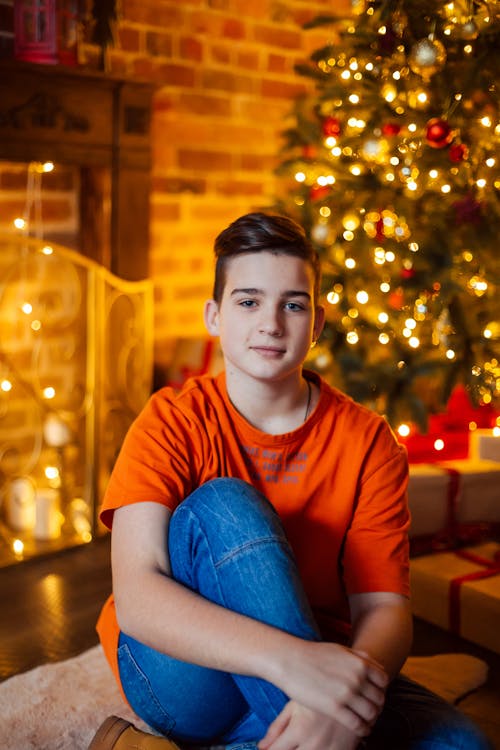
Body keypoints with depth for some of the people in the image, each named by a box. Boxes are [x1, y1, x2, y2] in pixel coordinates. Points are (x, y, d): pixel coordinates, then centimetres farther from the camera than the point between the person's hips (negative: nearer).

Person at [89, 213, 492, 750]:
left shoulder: (368, 442, -3)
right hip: (182, 673, -3)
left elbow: (383, 606, -11)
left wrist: (344, 704, -35)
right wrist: (289, 661, -38)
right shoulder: (171, 423, -9)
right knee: (224, 506, -27)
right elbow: (137, 595, -23)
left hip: (312, 664, 3)